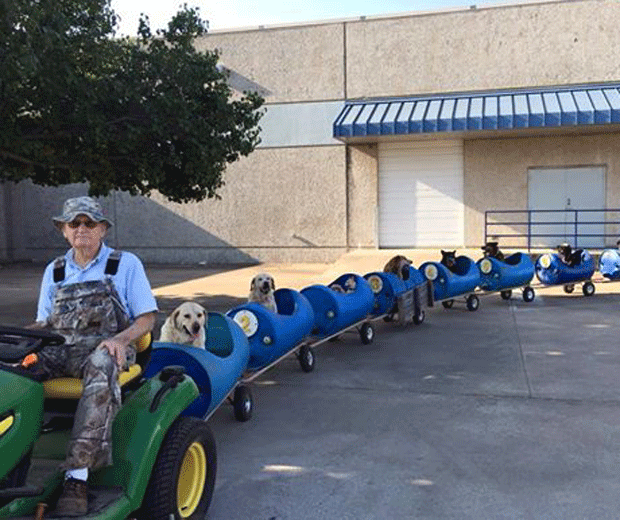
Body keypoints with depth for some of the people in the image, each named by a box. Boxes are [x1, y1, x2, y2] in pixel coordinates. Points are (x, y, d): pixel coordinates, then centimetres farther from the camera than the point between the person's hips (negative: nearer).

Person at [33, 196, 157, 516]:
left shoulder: (126, 264, 11)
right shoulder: (54, 271, 22)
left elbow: (147, 318, 6)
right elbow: (43, 322, 22)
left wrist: (120, 339, -15)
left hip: (103, 348, -4)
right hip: (58, 348, 4)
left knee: (100, 368, -41)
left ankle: (77, 476, -43)